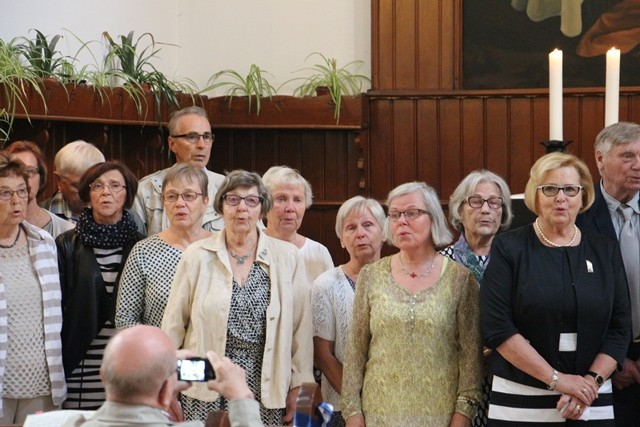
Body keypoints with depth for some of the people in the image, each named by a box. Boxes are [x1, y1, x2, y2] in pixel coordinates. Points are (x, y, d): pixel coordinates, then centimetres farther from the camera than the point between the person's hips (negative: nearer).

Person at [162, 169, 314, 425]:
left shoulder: (287, 258, 3)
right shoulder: (197, 256, 2)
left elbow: (300, 327, 4)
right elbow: (173, 326, 6)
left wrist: (297, 386, 3)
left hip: (266, 392, 0)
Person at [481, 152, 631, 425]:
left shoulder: (605, 251, 6)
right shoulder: (508, 248, -3)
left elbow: (619, 328, 4)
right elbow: (497, 328, -11)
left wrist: (591, 382, -12)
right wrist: (557, 379, -16)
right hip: (520, 404, -2)